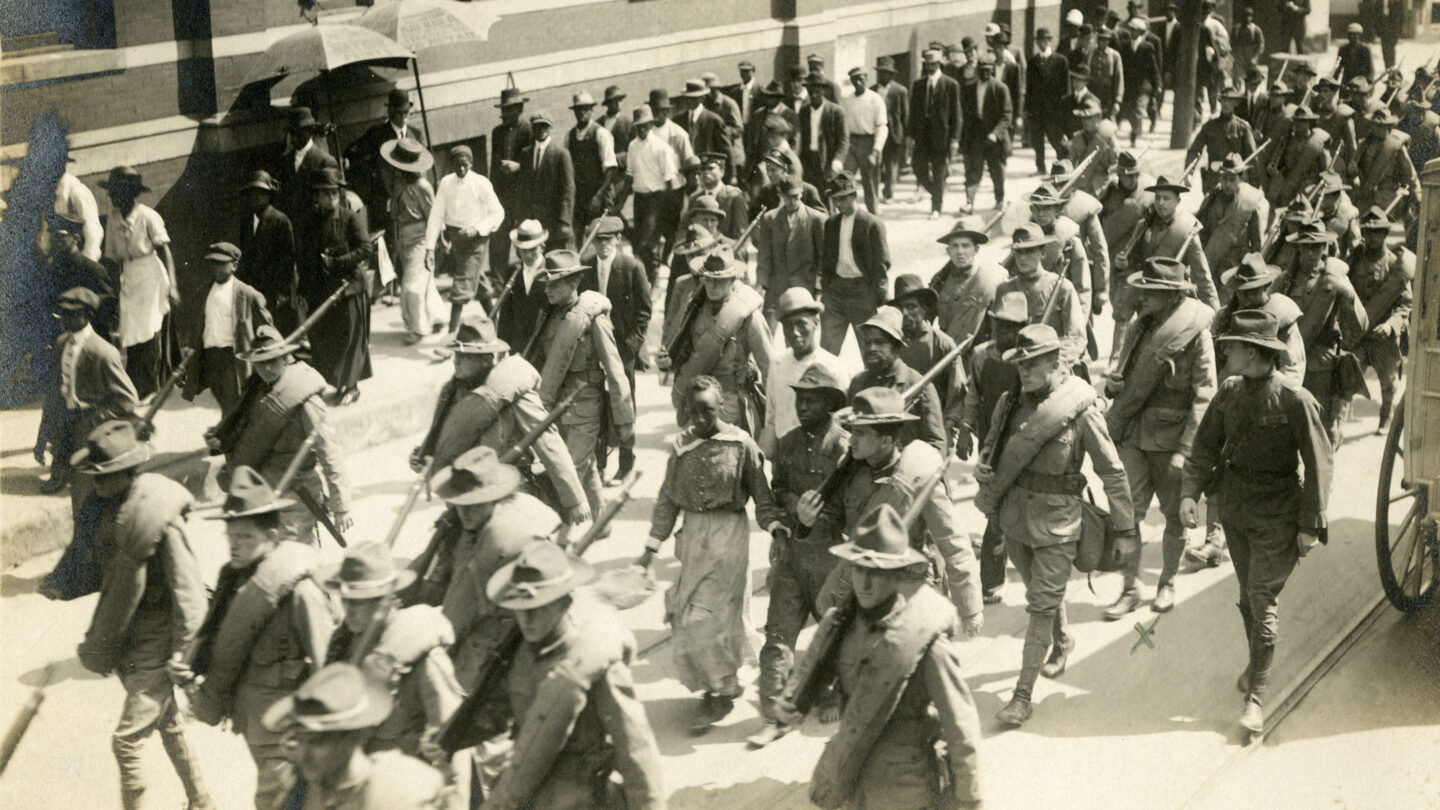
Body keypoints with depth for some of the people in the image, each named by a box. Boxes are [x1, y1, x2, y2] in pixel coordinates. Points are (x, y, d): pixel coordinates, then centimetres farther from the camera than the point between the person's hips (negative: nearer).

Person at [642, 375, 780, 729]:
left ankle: (720, 691, 9)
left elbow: (760, 493, -1)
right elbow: (668, 500, 10)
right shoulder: (680, 445, 4)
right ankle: (718, 686, 21)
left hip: (729, 531, -5)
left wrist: (774, 526, -16)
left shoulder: (741, 444, -8)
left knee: (712, 613, -7)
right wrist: (651, 549, 8)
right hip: (693, 533, 5)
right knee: (686, 614, 5)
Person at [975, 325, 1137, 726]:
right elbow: (992, 447, 16)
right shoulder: (1010, 403, 0)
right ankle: (1062, 641, 51)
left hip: (1056, 522, -5)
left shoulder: (1081, 410, -14)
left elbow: (1112, 472, -8)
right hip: (1014, 516, 5)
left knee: (1041, 606, -4)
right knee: (1041, 594, 23)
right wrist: (984, 471, -7)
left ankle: (1023, 694, 2)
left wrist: (1125, 529, -6)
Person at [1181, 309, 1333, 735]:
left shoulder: (1295, 401, -17)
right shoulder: (1229, 393, 0)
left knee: (1262, 600, -7)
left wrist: (1311, 525, -12)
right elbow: (1205, 447, 6)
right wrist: (1190, 492, -10)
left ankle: (1255, 698, -1)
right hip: (1234, 510, 6)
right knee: (1247, 596, 19)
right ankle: (1257, 663, 42)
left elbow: (1318, 464, -12)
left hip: (1276, 517, -6)